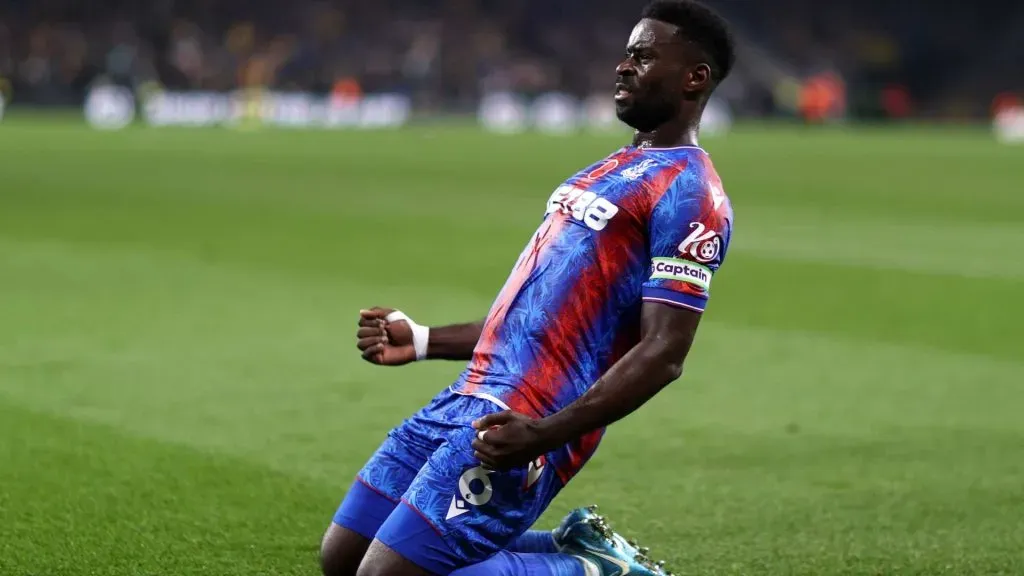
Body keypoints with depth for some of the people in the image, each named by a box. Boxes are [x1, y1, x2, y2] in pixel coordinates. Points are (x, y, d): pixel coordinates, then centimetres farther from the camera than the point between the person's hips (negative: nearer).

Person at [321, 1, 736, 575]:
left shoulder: (687, 194, -11)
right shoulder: (613, 169, 20)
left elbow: (662, 354, -19)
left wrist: (543, 434, -28)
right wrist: (424, 342, 18)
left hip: (513, 426, -10)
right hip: (468, 398, 10)